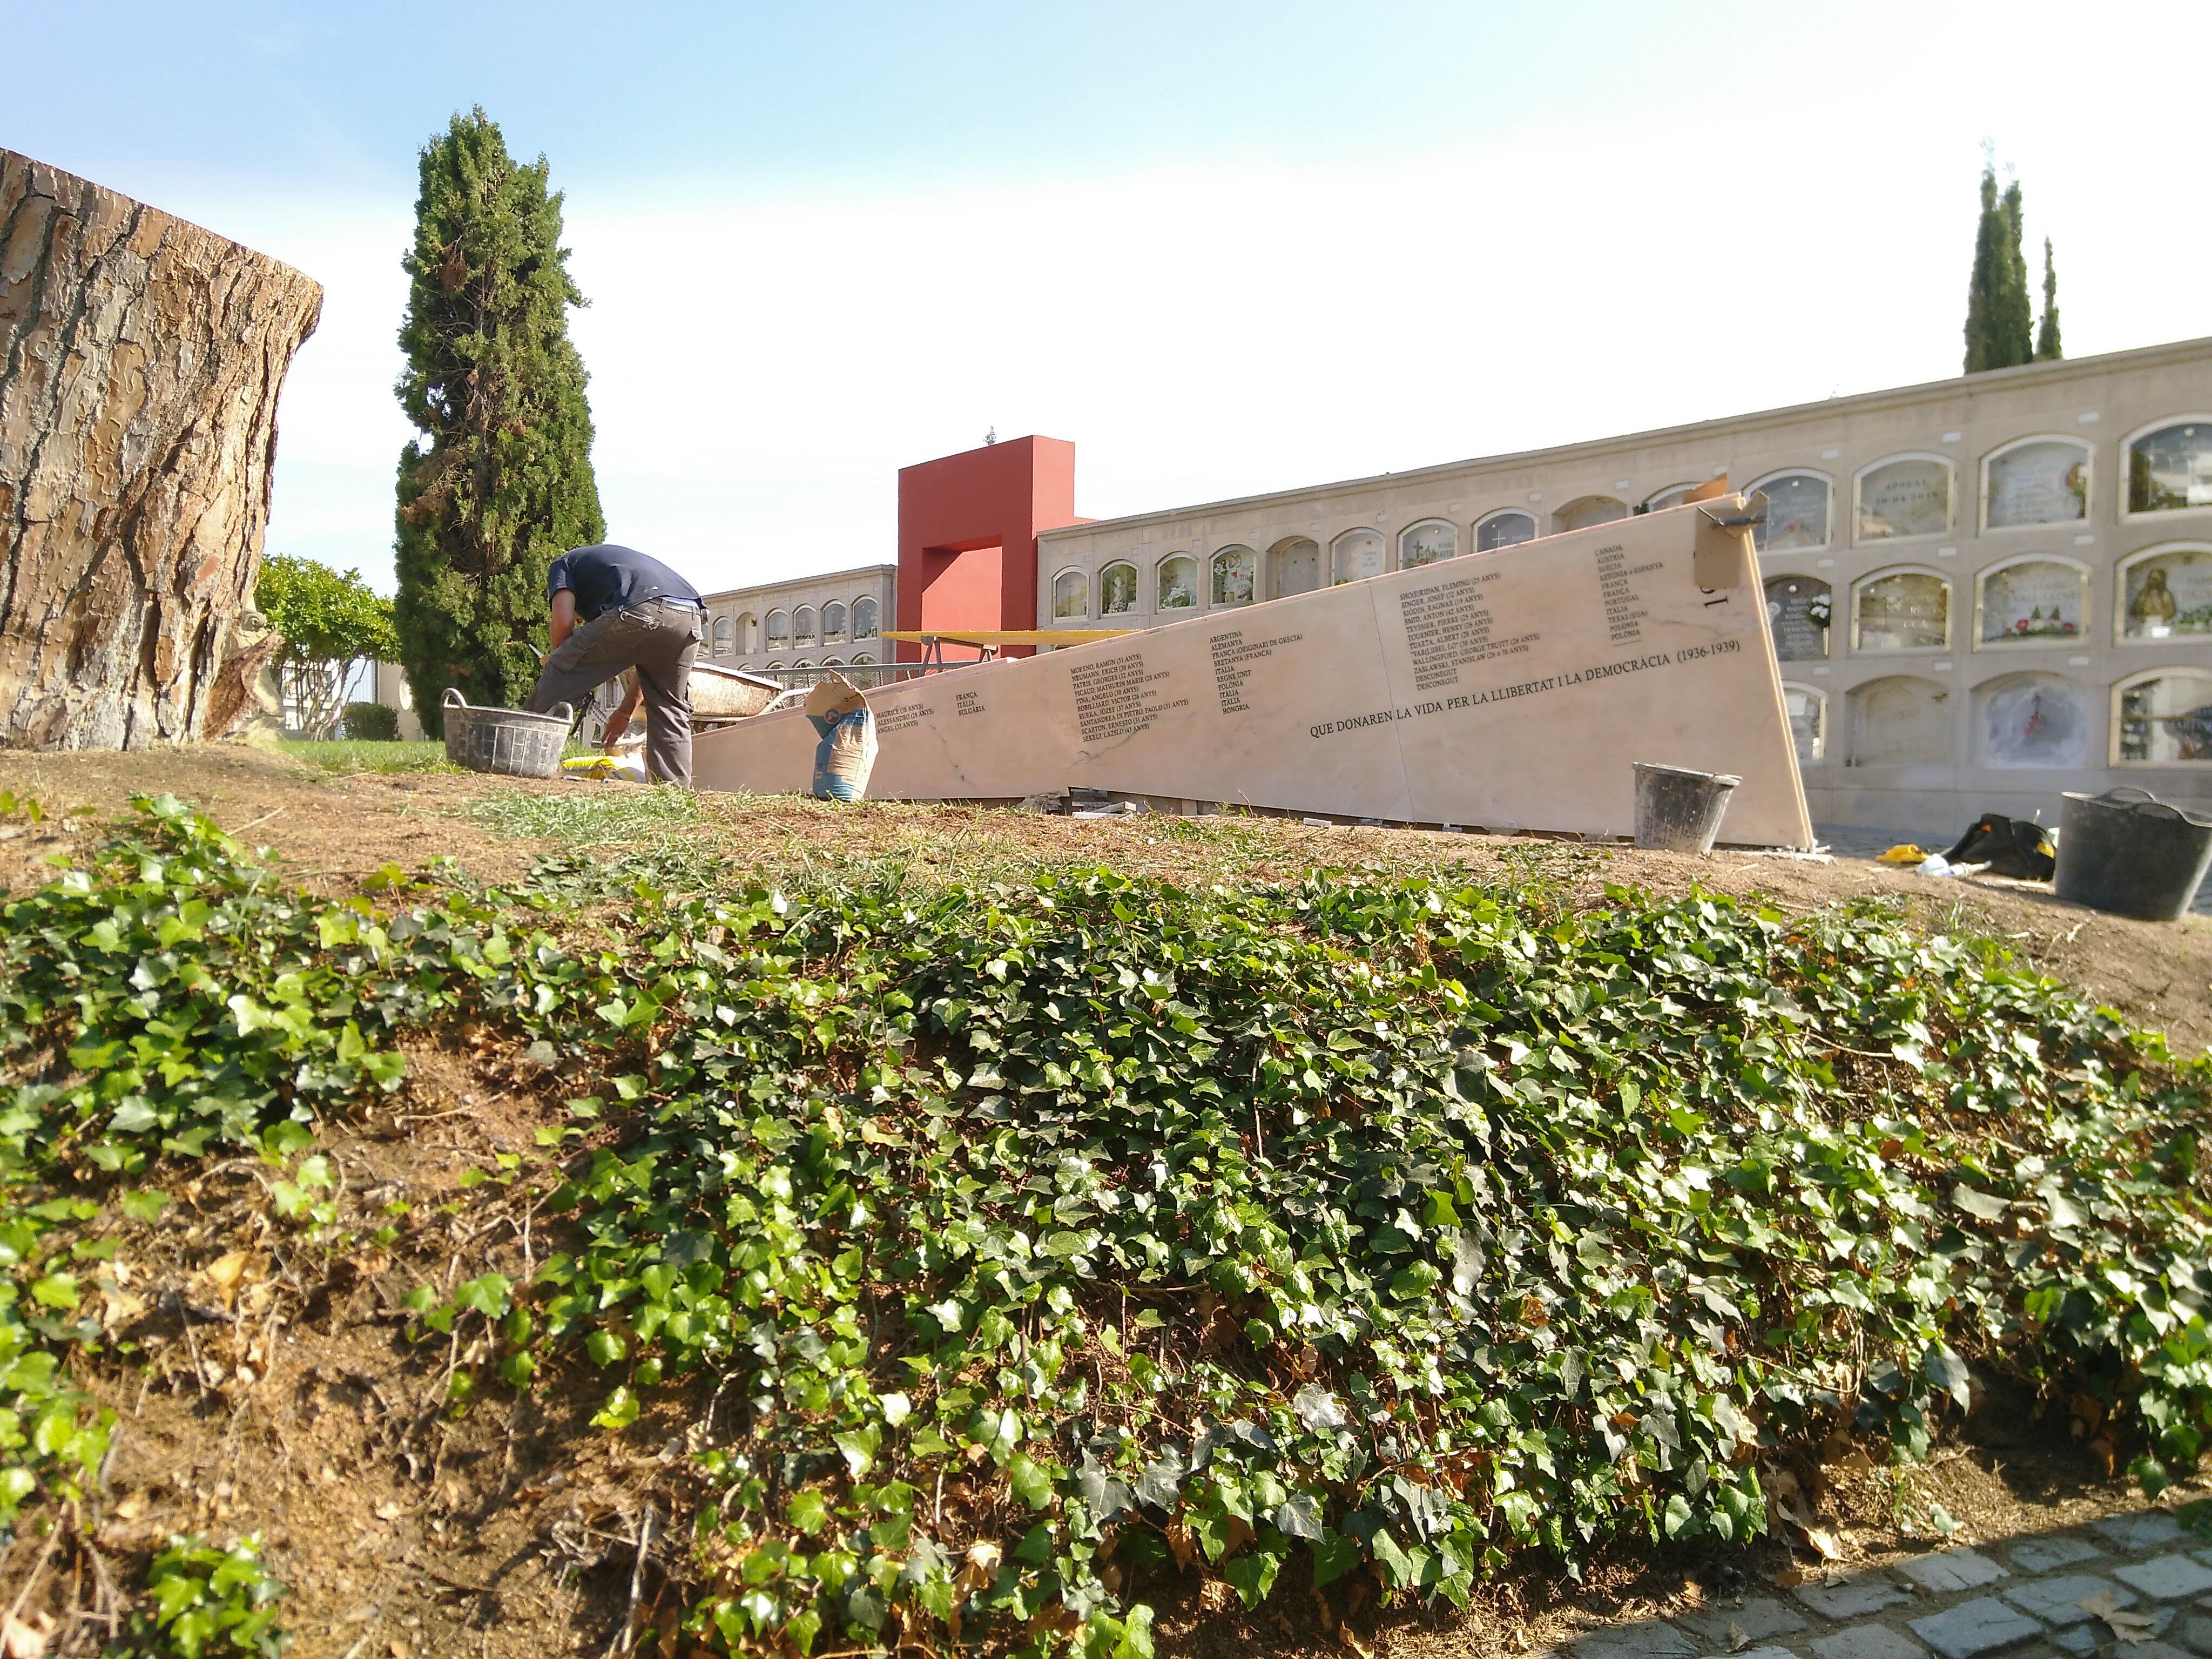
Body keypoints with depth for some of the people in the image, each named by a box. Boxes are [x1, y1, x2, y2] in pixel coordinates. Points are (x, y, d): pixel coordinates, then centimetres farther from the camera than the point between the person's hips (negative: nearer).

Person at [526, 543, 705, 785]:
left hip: (637, 612, -6)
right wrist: (625, 712, 46)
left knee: (553, 689, 9)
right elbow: (649, 661, 40)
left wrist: (558, 661, 25)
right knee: (670, 711, 21)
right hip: (693, 618, 6)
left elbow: (563, 622, 6)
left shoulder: (562, 564, 29)